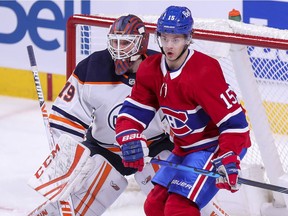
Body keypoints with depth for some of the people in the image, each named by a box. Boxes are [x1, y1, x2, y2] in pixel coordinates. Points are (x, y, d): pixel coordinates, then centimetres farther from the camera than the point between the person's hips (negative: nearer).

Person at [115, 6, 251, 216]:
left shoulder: (204, 72, -26)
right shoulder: (151, 70, -3)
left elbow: (233, 120, -27)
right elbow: (133, 110, 0)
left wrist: (229, 162, -35)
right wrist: (131, 140, -20)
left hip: (216, 145, -8)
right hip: (185, 148, 9)